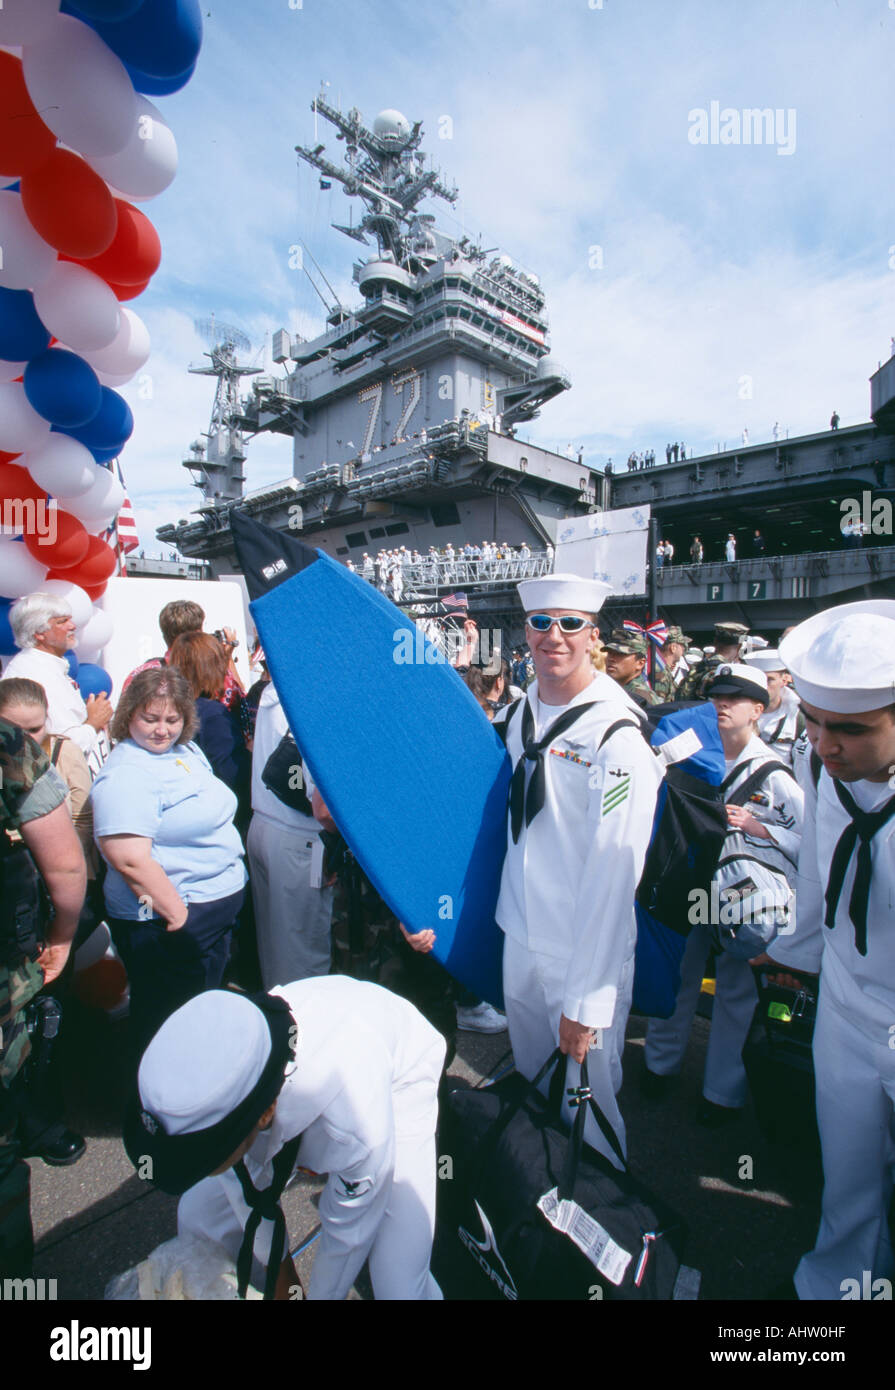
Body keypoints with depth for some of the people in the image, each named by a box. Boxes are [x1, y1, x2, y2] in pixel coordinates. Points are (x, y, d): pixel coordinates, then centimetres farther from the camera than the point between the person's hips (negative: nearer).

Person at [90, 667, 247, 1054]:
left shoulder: (188, 750, 6)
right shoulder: (125, 775, -21)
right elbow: (130, 860, -28)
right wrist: (178, 914, -22)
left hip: (219, 904, 9)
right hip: (168, 922, -9)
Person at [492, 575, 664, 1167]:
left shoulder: (617, 737, -21)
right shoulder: (520, 712, 0)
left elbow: (612, 873, -21)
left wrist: (586, 1000, -18)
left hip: (586, 949, -6)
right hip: (520, 935, 6)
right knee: (531, 1078, 24)